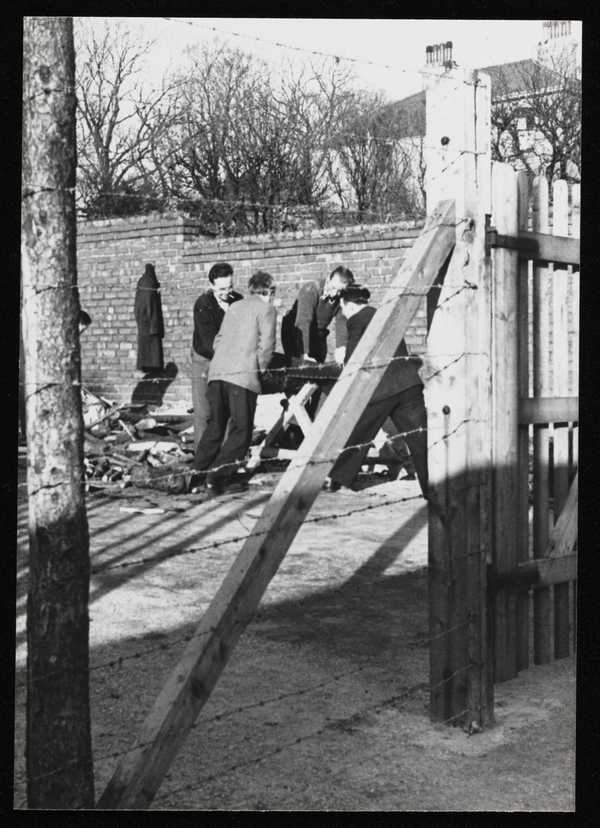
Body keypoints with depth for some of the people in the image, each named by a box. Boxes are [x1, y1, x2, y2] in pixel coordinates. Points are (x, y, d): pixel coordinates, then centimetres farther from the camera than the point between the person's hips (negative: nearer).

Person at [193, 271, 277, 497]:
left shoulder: (234, 307, 24)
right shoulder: (266, 309, 5)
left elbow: (218, 340, 21)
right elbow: (266, 345, -5)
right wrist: (261, 367, 10)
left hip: (216, 371, 7)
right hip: (243, 375, -7)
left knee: (215, 425, 15)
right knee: (240, 430, 0)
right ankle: (216, 480, -6)